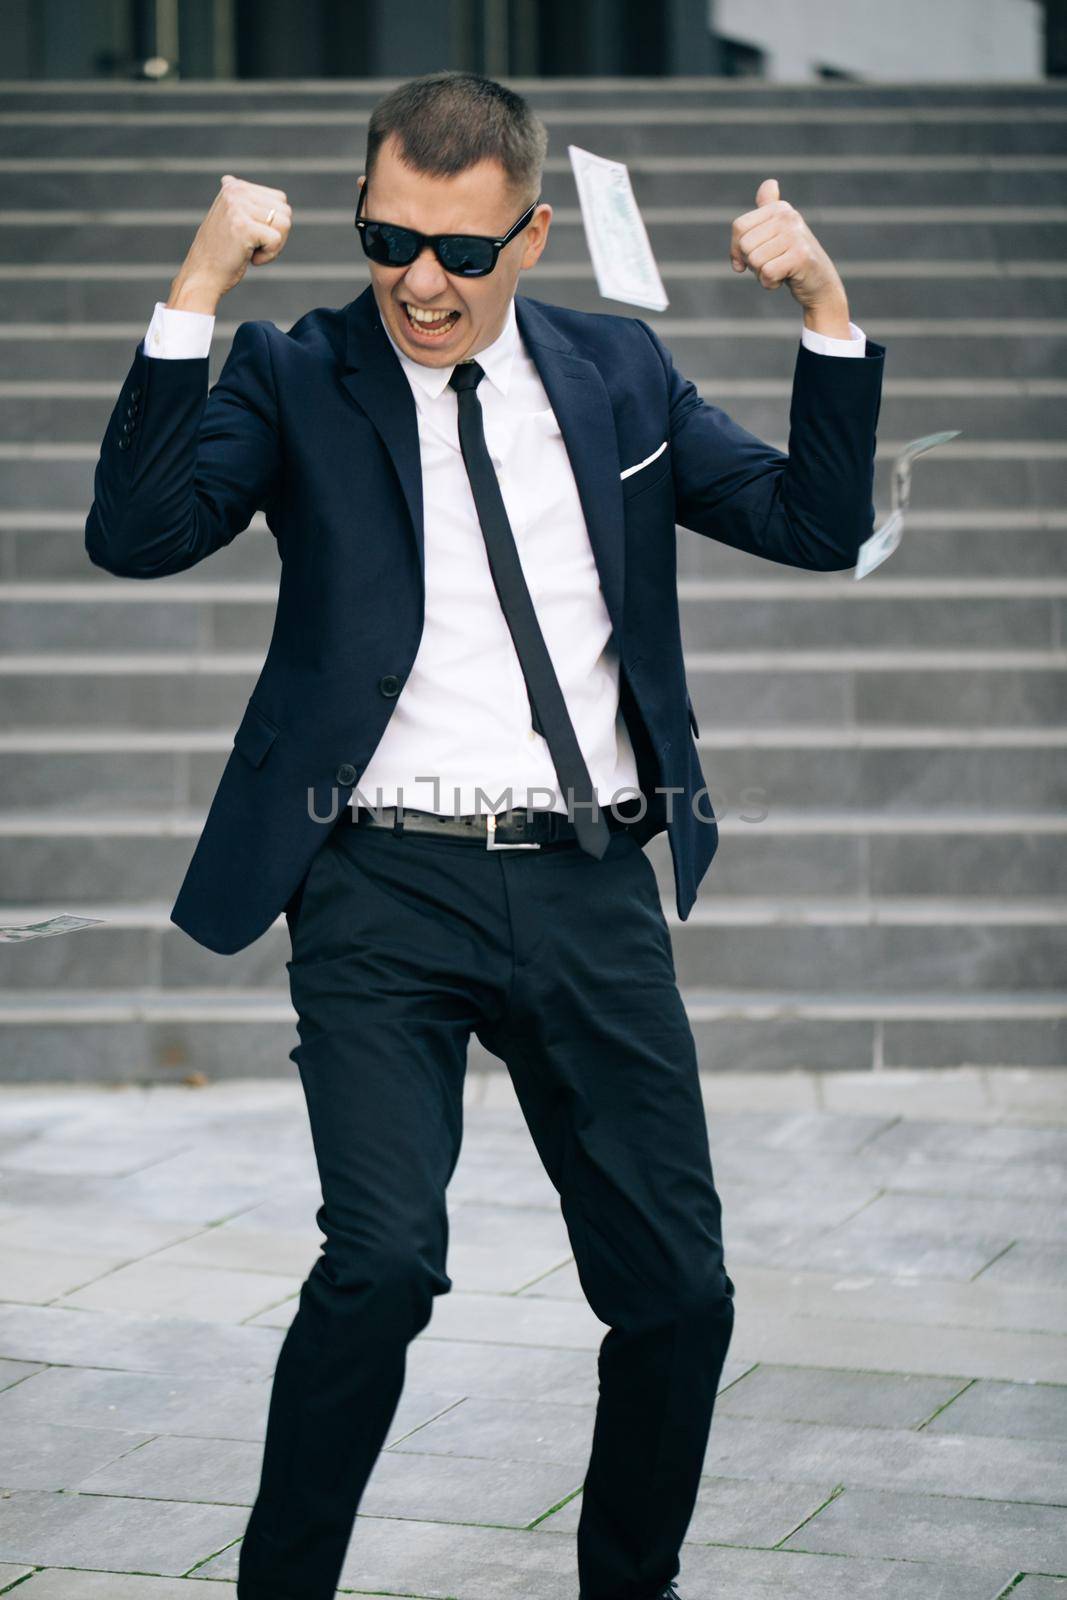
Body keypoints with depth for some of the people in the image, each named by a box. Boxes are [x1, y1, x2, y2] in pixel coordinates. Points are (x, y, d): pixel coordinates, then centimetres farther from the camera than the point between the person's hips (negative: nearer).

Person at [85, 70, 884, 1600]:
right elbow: (136, 533, -12)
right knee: (385, 1260, -20)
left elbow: (818, 527, 11)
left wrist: (826, 308, -2)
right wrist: (198, 289, -19)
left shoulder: (617, 369, 12)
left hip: (593, 891, 4)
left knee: (679, 1288, 5)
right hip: (388, 890, -3)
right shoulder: (298, 376, 2)